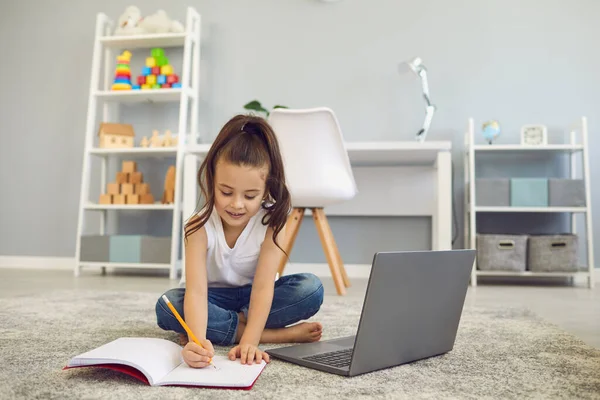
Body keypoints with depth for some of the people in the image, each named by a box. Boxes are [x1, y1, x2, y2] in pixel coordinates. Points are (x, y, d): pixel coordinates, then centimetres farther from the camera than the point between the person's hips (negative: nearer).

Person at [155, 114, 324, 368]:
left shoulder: (271, 222, -24)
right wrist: (198, 340, -55)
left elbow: (263, 287, -30)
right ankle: (278, 334, -29)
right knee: (167, 306, -33)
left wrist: (249, 341, -43)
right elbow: (196, 290, -36)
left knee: (310, 289, -25)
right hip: (213, 297, 0)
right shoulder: (200, 226, -26)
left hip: (253, 297, 0)